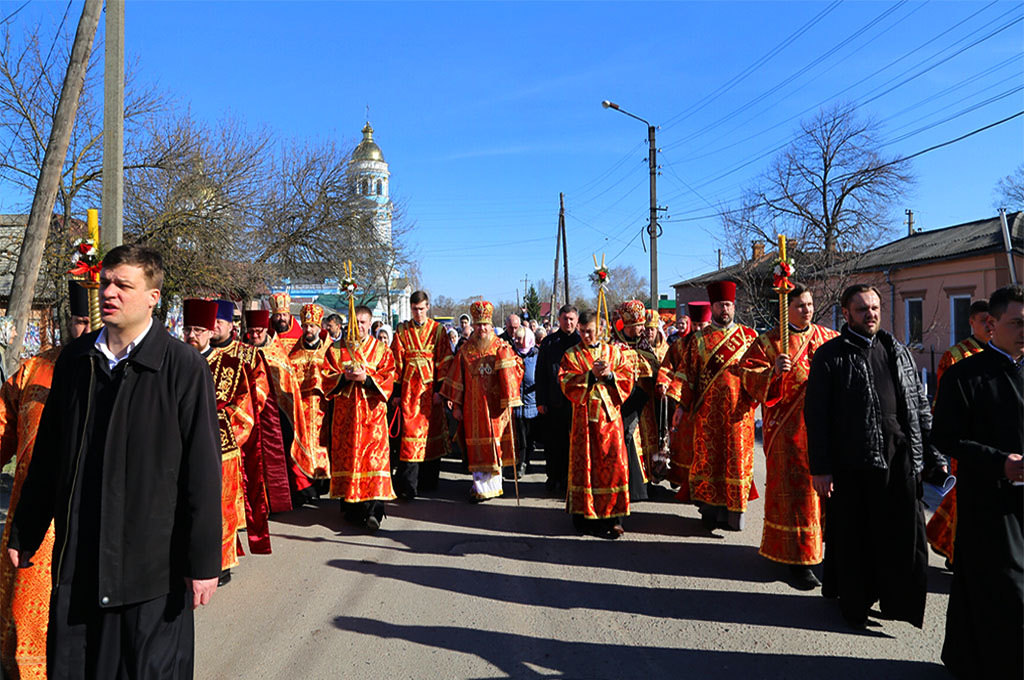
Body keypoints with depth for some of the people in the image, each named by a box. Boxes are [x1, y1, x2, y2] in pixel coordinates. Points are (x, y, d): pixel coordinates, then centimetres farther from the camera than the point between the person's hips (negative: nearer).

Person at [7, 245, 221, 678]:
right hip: (77, 559, 5)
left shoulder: (183, 366, -11)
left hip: (153, 560, -4)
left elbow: (202, 468, -12)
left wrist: (204, 559, -11)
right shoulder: (75, 359, 4)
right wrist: (24, 536, 15)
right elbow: (47, 453, 13)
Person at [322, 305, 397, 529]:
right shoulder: (336, 350, 12)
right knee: (346, 455, 2)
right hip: (345, 412, 2)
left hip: (372, 411, -2)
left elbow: (388, 379, 0)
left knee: (374, 454, -11)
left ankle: (374, 510, -13)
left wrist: (366, 378, -15)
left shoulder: (381, 350, 7)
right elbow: (326, 378, 5)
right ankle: (351, 506, 12)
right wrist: (345, 377, -13)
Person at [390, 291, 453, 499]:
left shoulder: (438, 330, 4)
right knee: (410, 431, -7)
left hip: (430, 388, 0)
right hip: (409, 388, 0)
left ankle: (429, 481, 21)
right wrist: (396, 392, 0)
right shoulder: (402, 331, 7)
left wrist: (439, 389, -5)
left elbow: (444, 361, 2)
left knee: (431, 430, 7)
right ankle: (408, 485, -7)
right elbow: (396, 362, 5)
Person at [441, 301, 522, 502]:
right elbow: (458, 378, 8)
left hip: (494, 405, -1)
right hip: (473, 406, 2)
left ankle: (493, 485, 15)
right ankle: (480, 487, 12)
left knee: (494, 443, 3)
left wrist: (508, 402, -10)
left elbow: (509, 376, -3)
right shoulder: (466, 350, 7)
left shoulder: (502, 349, 0)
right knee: (477, 446, 3)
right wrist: (456, 405, 5)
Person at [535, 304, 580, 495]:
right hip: (554, 403, 1)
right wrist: (541, 401, 0)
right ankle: (554, 480, 19)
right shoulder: (549, 343, 7)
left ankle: (572, 481, 17)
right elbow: (540, 374, 7)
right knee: (553, 444, 7)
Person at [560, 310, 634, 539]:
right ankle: (584, 514, 8)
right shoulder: (572, 355, 5)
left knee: (613, 463, 0)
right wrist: (591, 375, -17)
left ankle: (613, 516, 8)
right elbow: (568, 385, -6)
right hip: (584, 416, -2)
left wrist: (610, 375, -12)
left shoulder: (614, 352, 11)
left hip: (610, 415, 2)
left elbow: (627, 379, 6)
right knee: (585, 463, -1)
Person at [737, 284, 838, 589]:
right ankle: (797, 560, 7)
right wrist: (772, 371, -27)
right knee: (794, 489, -1)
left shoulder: (829, 338, 11)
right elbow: (747, 373, -9)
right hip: (789, 430, -4)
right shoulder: (770, 341, -1)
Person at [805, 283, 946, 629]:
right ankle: (854, 603, 24)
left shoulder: (898, 351, 13)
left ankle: (900, 602, 26)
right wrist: (820, 468, -10)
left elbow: (920, 407, 14)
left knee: (906, 535, 7)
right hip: (852, 464, -4)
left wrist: (934, 457, 8)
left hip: (901, 461, 4)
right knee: (852, 537, 7)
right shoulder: (830, 355, -2)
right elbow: (816, 415, -6)